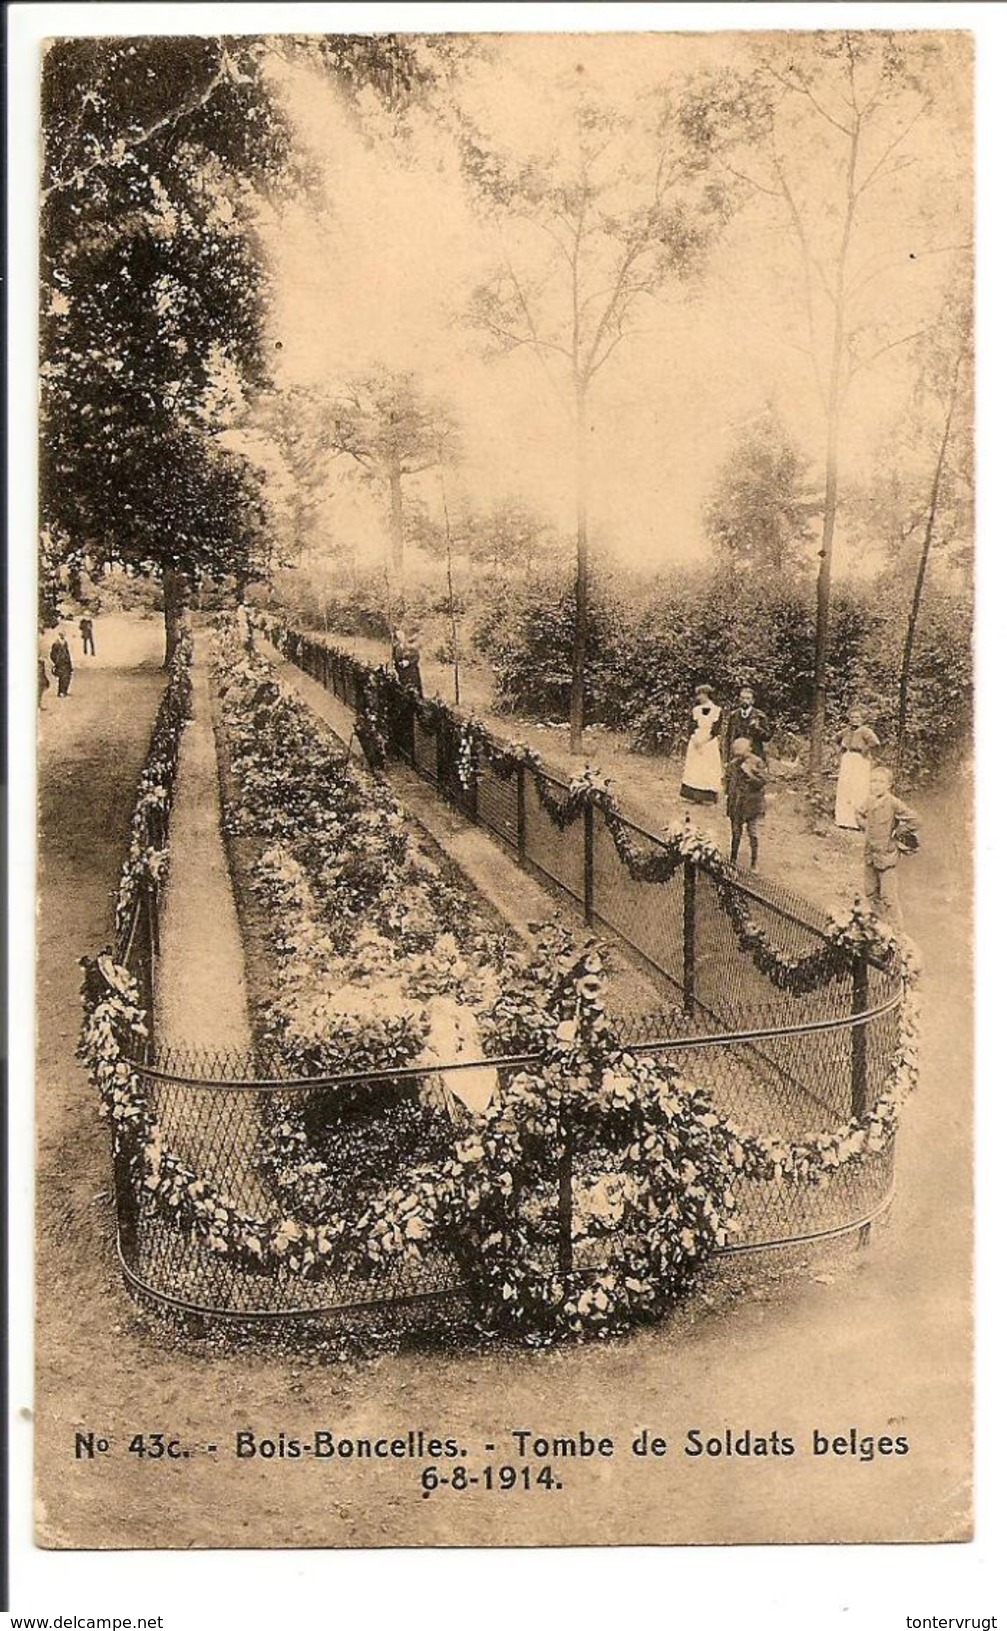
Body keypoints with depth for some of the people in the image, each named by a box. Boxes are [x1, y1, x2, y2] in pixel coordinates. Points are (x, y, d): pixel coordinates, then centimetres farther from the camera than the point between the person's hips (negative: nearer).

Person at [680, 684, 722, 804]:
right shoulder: (696, 710, 8)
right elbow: (693, 727, 1)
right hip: (696, 743, 3)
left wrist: (703, 741, -16)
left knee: (708, 770, -3)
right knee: (694, 769, 1)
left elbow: (715, 730, -7)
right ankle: (694, 796, 4)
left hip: (710, 744, -3)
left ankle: (708, 797, -1)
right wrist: (696, 740, -16)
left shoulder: (716, 710, -3)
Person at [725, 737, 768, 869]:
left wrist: (749, 772, -24)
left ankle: (754, 863, 11)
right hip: (736, 804, 4)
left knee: (753, 833, 1)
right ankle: (733, 860, 25)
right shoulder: (733, 764, 2)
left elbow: (763, 780, -16)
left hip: (752, 804, -4)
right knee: (736, 832, 12)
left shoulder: (757, 762, -11)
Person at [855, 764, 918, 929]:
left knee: (888, 896, -5)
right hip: (870, 854, 7)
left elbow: (912, 820, -17)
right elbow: (859, 815, 26)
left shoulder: (893, 803, -16)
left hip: (886, 854, -7)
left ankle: (895, 927, 3)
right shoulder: (868, 801, 4)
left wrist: (896, 834, -10)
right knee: (871, 891, 17)